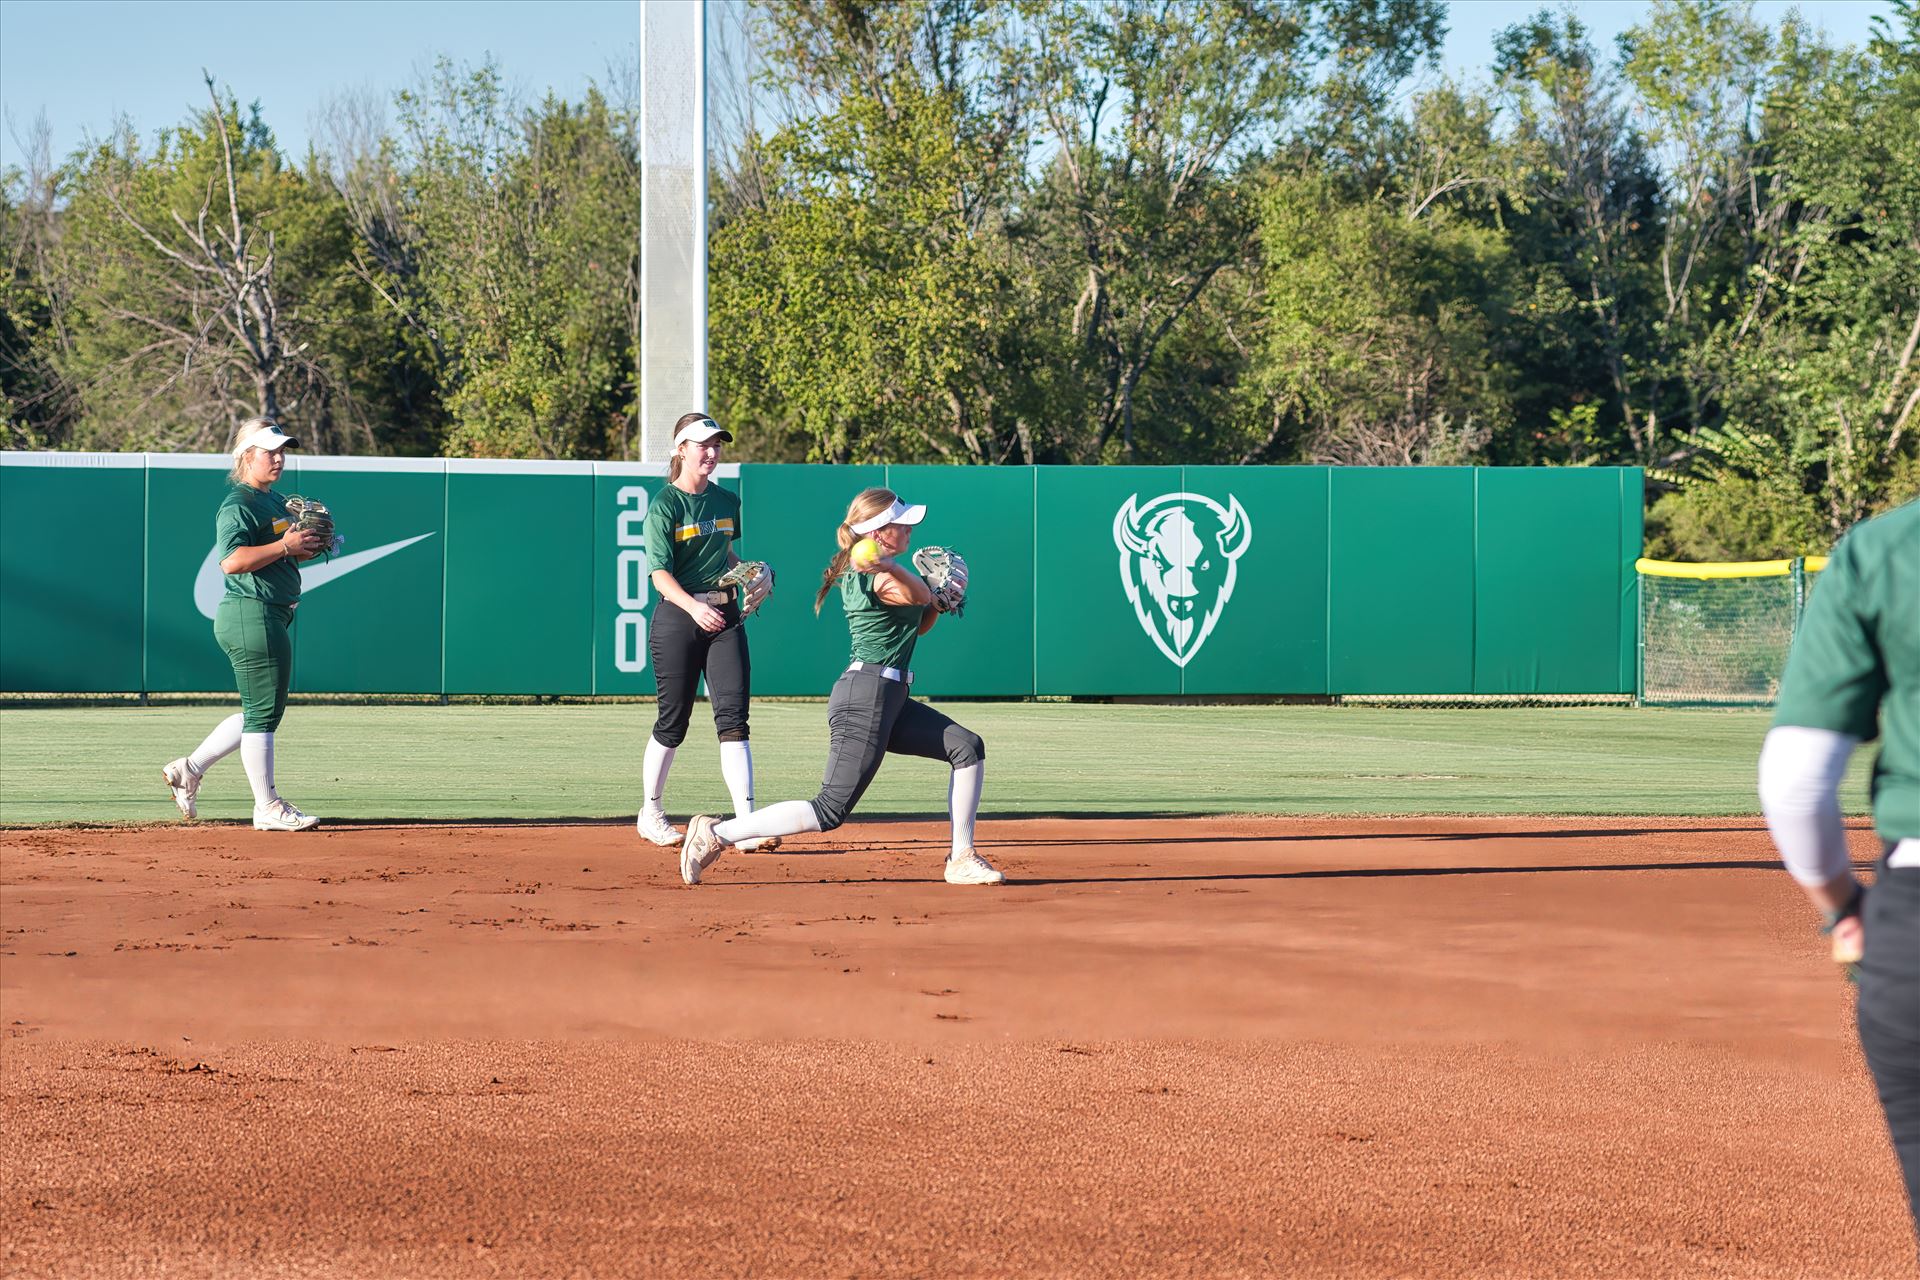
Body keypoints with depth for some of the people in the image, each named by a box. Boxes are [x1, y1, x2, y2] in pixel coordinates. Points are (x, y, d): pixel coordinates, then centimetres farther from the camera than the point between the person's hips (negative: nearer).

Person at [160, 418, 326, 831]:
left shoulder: (276, 501, 18)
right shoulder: (238, 505, -12)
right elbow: (232, 561, -25)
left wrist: (307, 548, 8)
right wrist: (285, 546, -23)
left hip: (271, 618, 10)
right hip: (250, 614, -10)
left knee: (265, 712, 16)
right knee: (263, 712, -5)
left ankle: (190, 768, 22)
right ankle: (267, 808, 0)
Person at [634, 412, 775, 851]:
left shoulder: (726, 501, 11)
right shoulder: (664, 506, -7)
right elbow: (661, 575, -14)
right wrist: (694, 608, -30)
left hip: (726, 616, 4)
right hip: (677, 618, -4)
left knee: (733, 716, -7)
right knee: (673, 720, 3)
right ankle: (651, 814, 22)